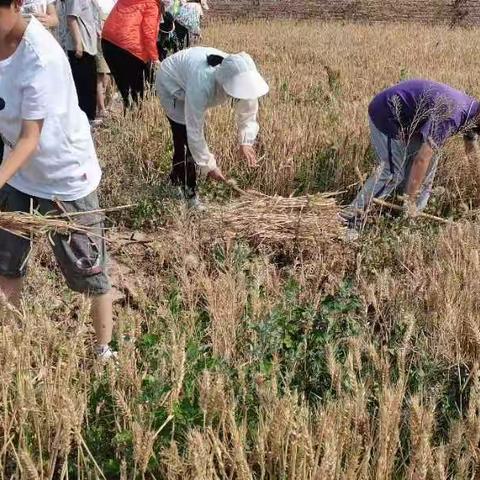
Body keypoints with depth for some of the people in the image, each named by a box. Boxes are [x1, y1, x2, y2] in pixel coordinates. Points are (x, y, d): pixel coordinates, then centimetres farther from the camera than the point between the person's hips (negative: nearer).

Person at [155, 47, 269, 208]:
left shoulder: (242, 78, -31)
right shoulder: (202, 85, -46)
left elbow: (248, 112, -15)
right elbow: (194, 131, -37)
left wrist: (246, 142, -30)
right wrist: (208, 166, -31)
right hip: (171, 82, -6)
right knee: (186, 135, -14)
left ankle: (177, 177, 41)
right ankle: (189, 194, 0)